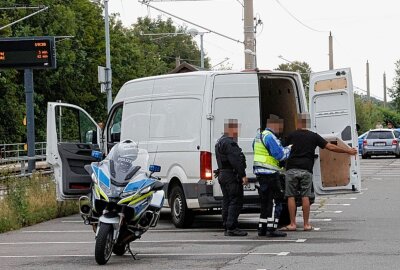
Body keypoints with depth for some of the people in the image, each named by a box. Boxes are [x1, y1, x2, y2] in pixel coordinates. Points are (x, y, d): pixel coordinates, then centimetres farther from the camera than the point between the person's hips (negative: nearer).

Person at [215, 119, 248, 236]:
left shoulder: (220, 142, 20)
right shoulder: (229, 143, -15)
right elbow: (235, 161, -21)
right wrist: (243, 175, -21)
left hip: (222, 175, 11)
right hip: (232, 176, -11)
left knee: (227, 202, 12)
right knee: (236, 201, -9)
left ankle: (227, 227, 14)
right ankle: (232, 228, -13)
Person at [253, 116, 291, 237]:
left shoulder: (259, 136, 17)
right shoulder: (270, 137, -15)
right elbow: (279, 154, -19)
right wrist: (288, 150, 1)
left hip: (260, 173, 10)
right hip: (269, 173, -10)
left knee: (264, 202, 15)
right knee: (274, 202, -5)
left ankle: (262, 228, 17)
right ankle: (272, 229, -7)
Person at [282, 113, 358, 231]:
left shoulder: (291, 136, 4)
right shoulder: (313, 136, 6)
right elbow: (330, 147, 2)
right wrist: (348, 151, 10)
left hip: (292, 169, -1)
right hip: (306, 170, 1)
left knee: (291, 196, 3)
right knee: (305, 197, 6)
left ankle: (292, 224, 0)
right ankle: (306, 224, 5)